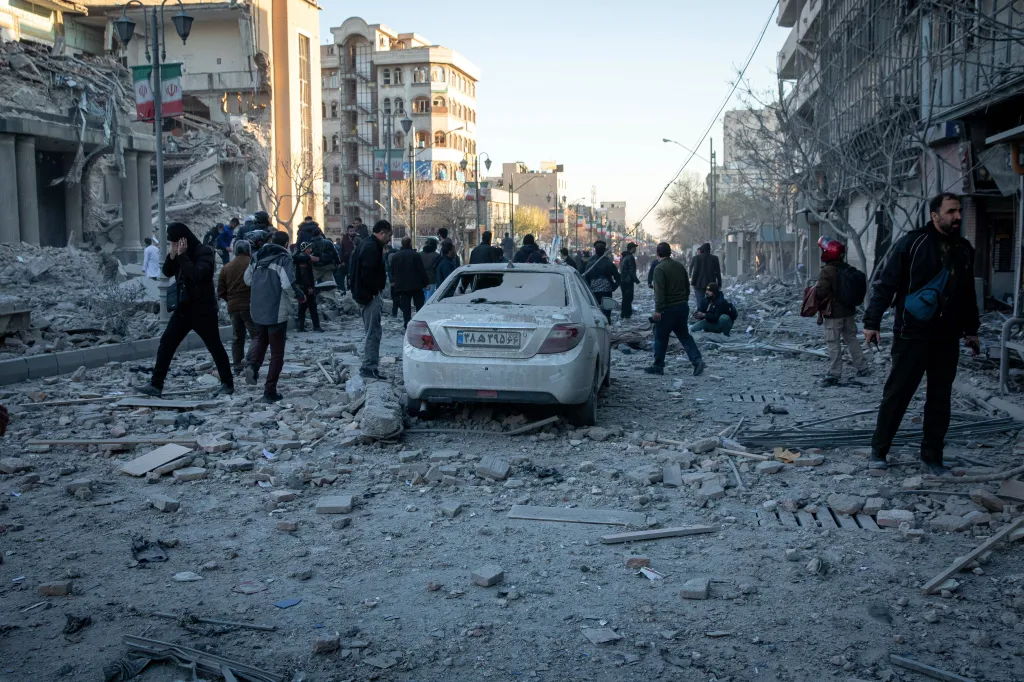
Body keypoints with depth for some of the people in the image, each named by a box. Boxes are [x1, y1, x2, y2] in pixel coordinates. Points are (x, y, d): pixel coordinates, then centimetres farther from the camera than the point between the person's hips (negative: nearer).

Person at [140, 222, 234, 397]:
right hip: (183, 308, 7)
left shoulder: (204, 252, -14)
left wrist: (182, 256, -23)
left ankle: (227, 383, 16)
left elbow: (198, 274, -27)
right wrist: (172, 255, -9)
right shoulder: (180, 253, 8)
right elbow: (167, 272, 7)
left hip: (203, 310, -7)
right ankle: (156, 384, 5)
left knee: (215, 347, 4)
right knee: (166, 344, 2)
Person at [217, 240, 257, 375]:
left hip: (233, 307, 5)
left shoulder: (226, 267, 8)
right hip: (250, 306, -5)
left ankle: (238, 367, 16)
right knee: (256, 335, -3)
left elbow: (220, 292, 8)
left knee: (237, 338, 14)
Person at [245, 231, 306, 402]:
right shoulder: (284, 258, -13)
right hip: (277, 311, -6)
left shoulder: (257, 256, 6)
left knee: (261, 338, 30)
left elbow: (247, 279, 14)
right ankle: (270, 392, 6)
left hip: (258, 309, 6)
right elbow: (288, 284, -23)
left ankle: (253, 365, 2)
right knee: (277, 353, 5)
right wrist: (300, 295, -6)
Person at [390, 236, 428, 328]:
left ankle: (406, 324, 3)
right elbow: (421, 270, -10)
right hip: (416, 285, -3)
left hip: (401, 285, 3)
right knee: (419, 305, 5)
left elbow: (392, 272, 12)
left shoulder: (395, 256, 4)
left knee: (405, 307, 5)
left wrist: (393, 281, 22)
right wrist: (426, 282, -4)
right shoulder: (415, 255, -10)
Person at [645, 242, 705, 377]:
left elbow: (659, 291, -22)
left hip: (668, 309, -7)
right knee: (684, 335, 14)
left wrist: (658, 309, -22)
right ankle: (697, 360, -1)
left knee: (661, 338, 4)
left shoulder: (659, 269, -14)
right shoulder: (680, 266, 11)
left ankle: (658, 366, 10)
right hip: (683, 306, 7)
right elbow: (687, 286, 18)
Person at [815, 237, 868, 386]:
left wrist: (813, 290, -4)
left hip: (833, 313, -7)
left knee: (834, 344, -4)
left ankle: (834, 374, -3)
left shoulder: (827, 271, -18)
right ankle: (861, 367, 24)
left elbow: (821, 292, -23)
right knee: (851, 339, 18)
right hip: (848, 311, 7)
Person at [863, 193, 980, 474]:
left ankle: (932, 456, 20)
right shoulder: (912, 243, -8)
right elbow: (885, 283, -9)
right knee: (896, 394, 1)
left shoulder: (964, 249, 11)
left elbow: (968, 293, 21)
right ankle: (879, 450, 13)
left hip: (947, 339, 5)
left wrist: (971, 329, 22)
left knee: (940, 399, 9)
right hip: (911, 336, -5)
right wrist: (872, 321, -14)